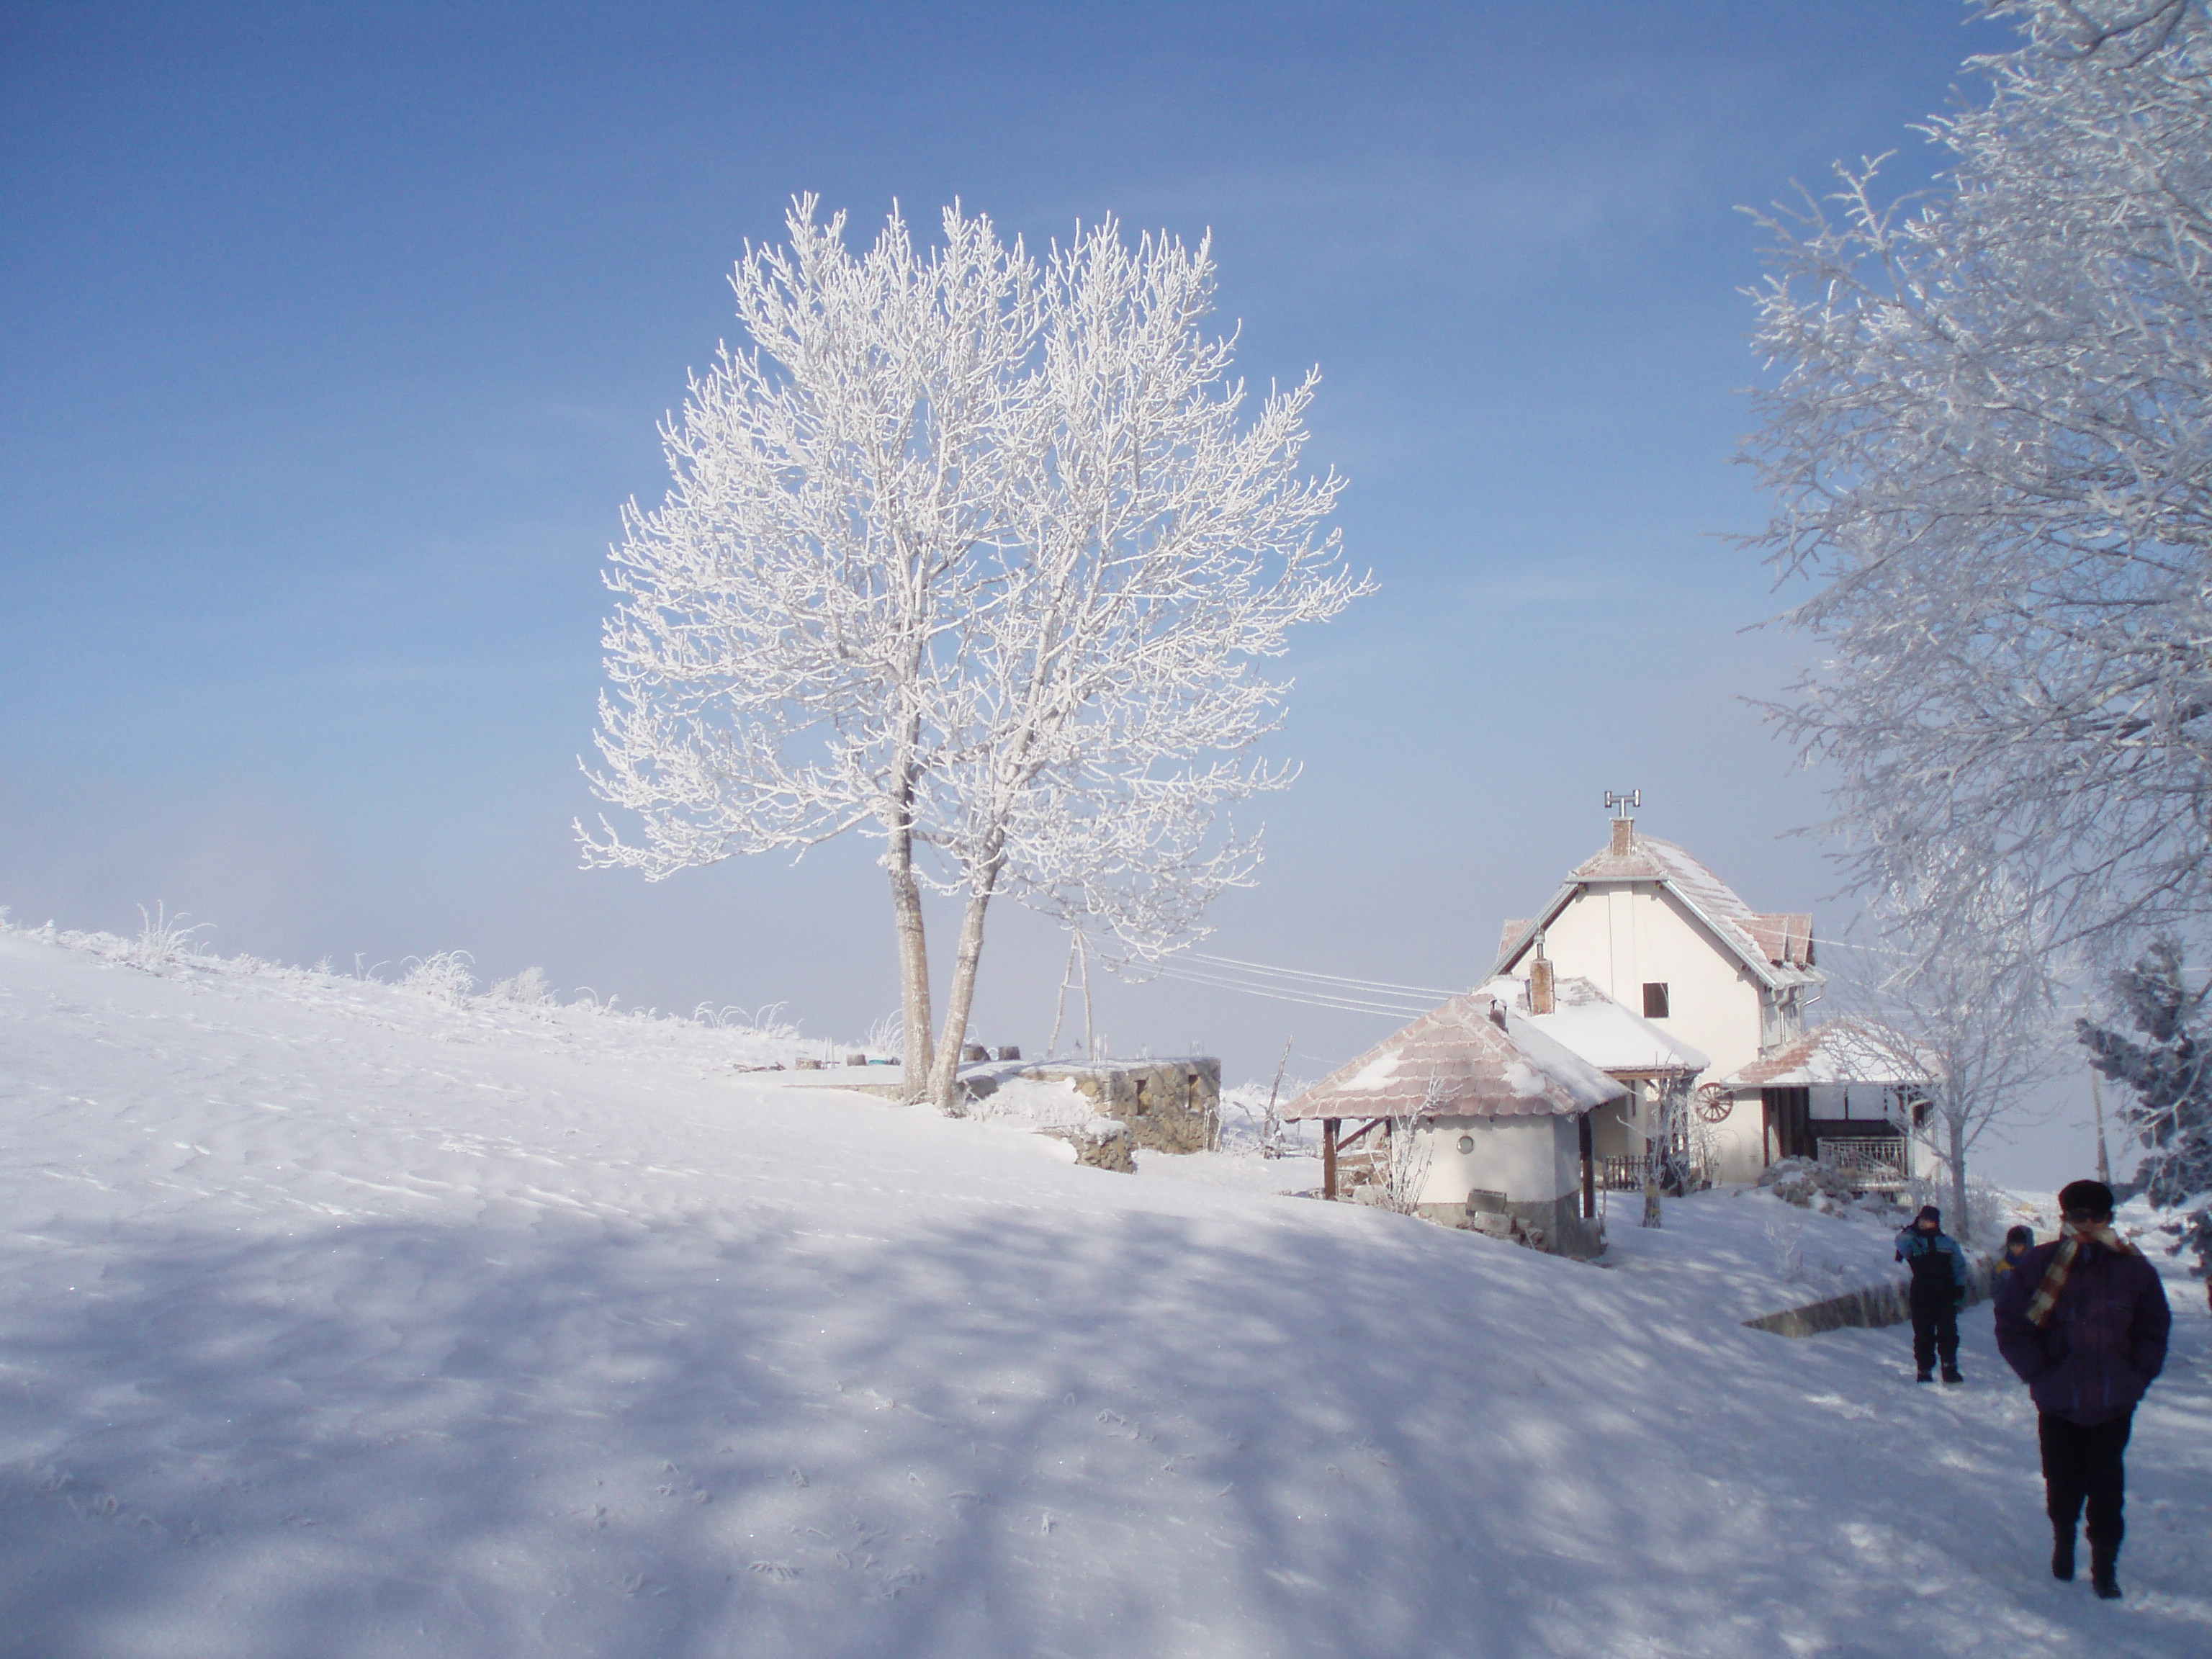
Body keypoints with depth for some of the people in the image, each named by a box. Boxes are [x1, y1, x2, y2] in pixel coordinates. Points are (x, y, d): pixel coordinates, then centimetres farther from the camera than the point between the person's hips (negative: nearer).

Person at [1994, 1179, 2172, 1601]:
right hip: (2058, 1403, 0)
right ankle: (2063, 1539, 38)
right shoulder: (2039, 1265, -6)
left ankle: (2105, 1566, 15)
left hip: (2114, 1405, 0)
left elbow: (2154, 1330, 10)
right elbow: (2011, 1326, -1)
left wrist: (2137, 1377, 1)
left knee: (2107, 1488, 1)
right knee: (2063, 1483, 11)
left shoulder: (2133, 1268, -2)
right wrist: (2039, 1373, -7)